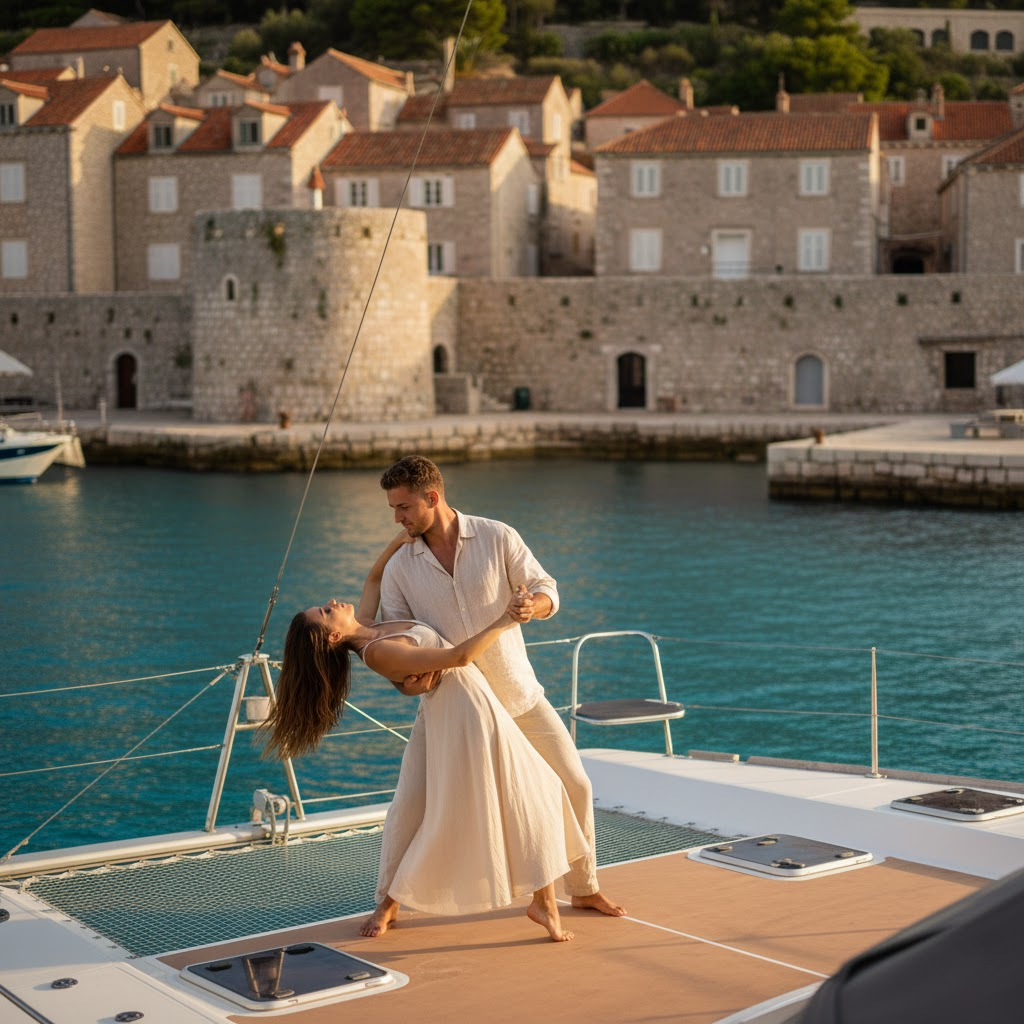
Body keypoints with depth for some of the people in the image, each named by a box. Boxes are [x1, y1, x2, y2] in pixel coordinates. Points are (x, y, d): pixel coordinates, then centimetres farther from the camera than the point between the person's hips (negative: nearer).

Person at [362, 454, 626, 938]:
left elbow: (547, 590, -5)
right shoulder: (399, 567, -6)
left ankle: (584, 888, 23)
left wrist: (531, 604, -29)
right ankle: (387, 902, 10)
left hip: (517, 695, 0)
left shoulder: (497, 538, -10)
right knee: (409, 802, -9)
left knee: (575, 786, 3)